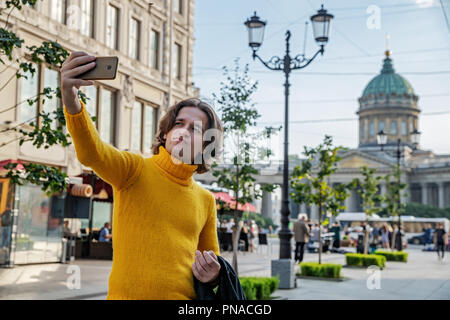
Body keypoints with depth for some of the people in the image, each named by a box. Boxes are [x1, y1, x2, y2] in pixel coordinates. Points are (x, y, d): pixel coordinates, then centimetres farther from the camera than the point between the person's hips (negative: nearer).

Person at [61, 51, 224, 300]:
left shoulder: (205, 199, 12)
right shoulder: (136, 169, -1)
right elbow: (91, 153, -21)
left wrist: (212, 276, -1)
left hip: (186, 295, 3)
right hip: (128, 294, -3)